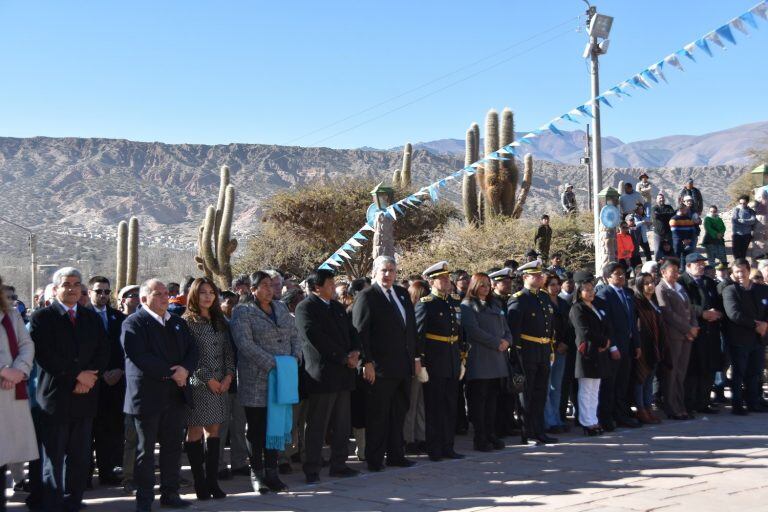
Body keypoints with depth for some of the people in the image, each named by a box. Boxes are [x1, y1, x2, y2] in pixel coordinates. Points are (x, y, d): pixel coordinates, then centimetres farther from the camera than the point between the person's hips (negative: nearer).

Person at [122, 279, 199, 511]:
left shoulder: (178, 323, 15)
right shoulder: (133, 323, -7)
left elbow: (192, 350, 10)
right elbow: (139, 357, -18)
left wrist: (185, 369, -11)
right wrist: (170, 373, -17)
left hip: (176, 394, 6)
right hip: (147, 395, -6)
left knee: (173, 446, 10)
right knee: (146, 449, 3)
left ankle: (170, 493, 20)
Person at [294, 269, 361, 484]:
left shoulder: (337, 307, 18)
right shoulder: (305, 308, -8)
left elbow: (351, 331, 19)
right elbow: (315, 338, -17)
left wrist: (355, 352, -2)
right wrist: (344, 359, -15)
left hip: (343, 373, 8)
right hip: (321, 374, -8)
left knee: (342, 425, 12)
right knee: (317, 426, -2)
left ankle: (339, 464, 21)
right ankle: (312, 470, 5)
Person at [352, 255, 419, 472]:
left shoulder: (403, 294, 14)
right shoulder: (367, 296, -7)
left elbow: (411, 327, 17)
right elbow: (360, 331, -12)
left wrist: (416, 357, 13)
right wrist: (367, 362, -18)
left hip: (403, 366, 7)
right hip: (380, 368, -7)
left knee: (398, 413, 13)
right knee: (377, 415, 1)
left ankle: (395, 455, 23)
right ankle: (374, 459, 9)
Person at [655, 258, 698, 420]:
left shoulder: (680, 287, 18)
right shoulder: (661, 289, -7)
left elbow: (690, 308, 18)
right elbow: (669, 314, -14)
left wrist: (694, 326, 1)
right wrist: (688, 329, -11)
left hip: (687, 335, 7)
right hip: (673, 336, -7)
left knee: (681, 373, 10)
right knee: (671, 373, -2)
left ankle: (680, 407, 14)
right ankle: (672, 410, 2)